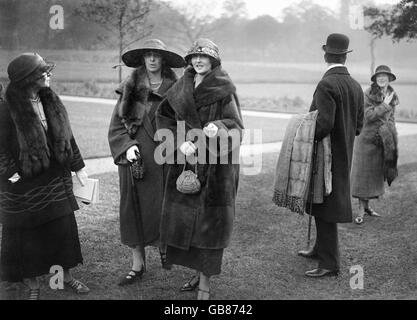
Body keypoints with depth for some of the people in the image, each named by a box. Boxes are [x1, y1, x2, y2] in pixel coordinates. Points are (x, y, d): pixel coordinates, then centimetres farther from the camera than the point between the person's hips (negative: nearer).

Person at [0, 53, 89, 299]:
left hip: (56, 180, 5)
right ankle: (33, 285, 24)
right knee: (27, 235, 7)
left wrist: (78, 167, 10)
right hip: (23, 186, -5)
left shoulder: (51, 102, 1)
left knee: (64, 229, 12)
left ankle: (66, 275, 30)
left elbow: (67, 137, 8)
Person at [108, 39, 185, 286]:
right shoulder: (130, 89, 4)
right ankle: (138, 264, 15)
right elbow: (116, 125, 4)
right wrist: (127, 146, -12)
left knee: (163, 207, 3)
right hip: (136, 157, 1)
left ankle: (164, 246, 34)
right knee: (135, 209, 4)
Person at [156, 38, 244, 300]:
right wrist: (180, 143, -12)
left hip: (216, 164, -5)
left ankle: (205, 284, 8)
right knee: (185, 218, 9)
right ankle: (199, 273, 27)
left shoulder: (225, 91, -5)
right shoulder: (180, 89, 8)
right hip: (185, 161, 5)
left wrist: (218, 129, -31)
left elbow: (236, 127, -9)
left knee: (209, 221, -2)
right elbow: (164, 119, 5)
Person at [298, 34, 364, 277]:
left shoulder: (327, 85, -19)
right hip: (344, 155, 9)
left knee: (325, 208, -2)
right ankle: (321, 248, 35)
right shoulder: (355, 86, 7)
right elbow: (358, 126, 11)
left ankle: (330, 263, 4)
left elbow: (324, 124, -26)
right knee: (323, 204, 21)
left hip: (327, 156, -9)